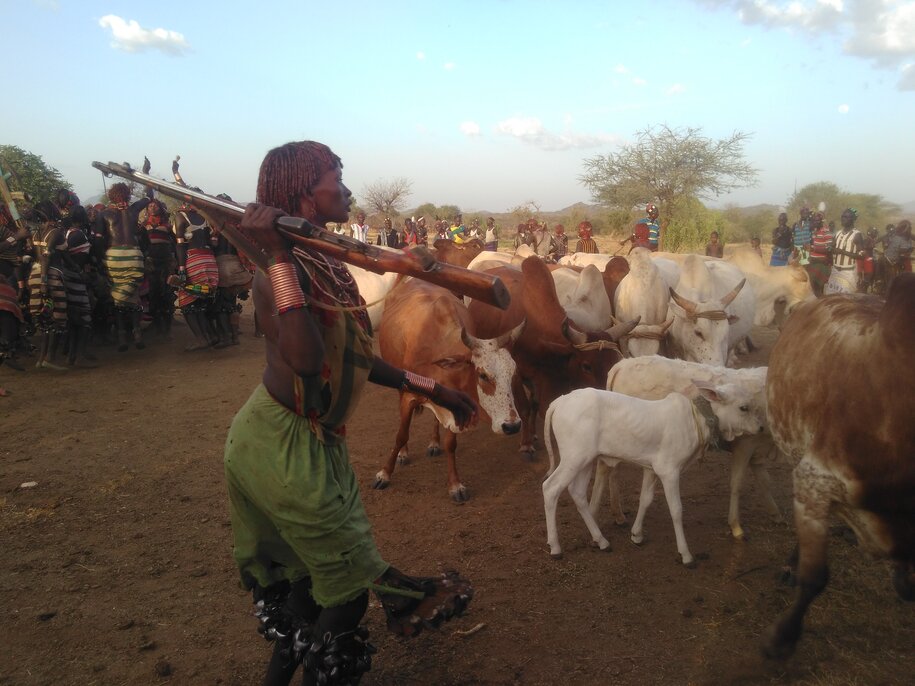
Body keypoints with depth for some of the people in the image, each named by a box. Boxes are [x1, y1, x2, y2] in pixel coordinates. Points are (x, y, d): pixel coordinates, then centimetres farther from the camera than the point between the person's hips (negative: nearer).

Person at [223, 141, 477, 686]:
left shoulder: (323, 263, 5)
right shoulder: (281, 269, -23)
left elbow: (353, 355, 10)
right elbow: (307, 359, -40)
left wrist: (433, 390, 12)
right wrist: (280, 256, -37)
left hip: (311, 441, 9)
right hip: (283, 443, -9)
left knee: (311, 573, 24)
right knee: (349, 584, 8)